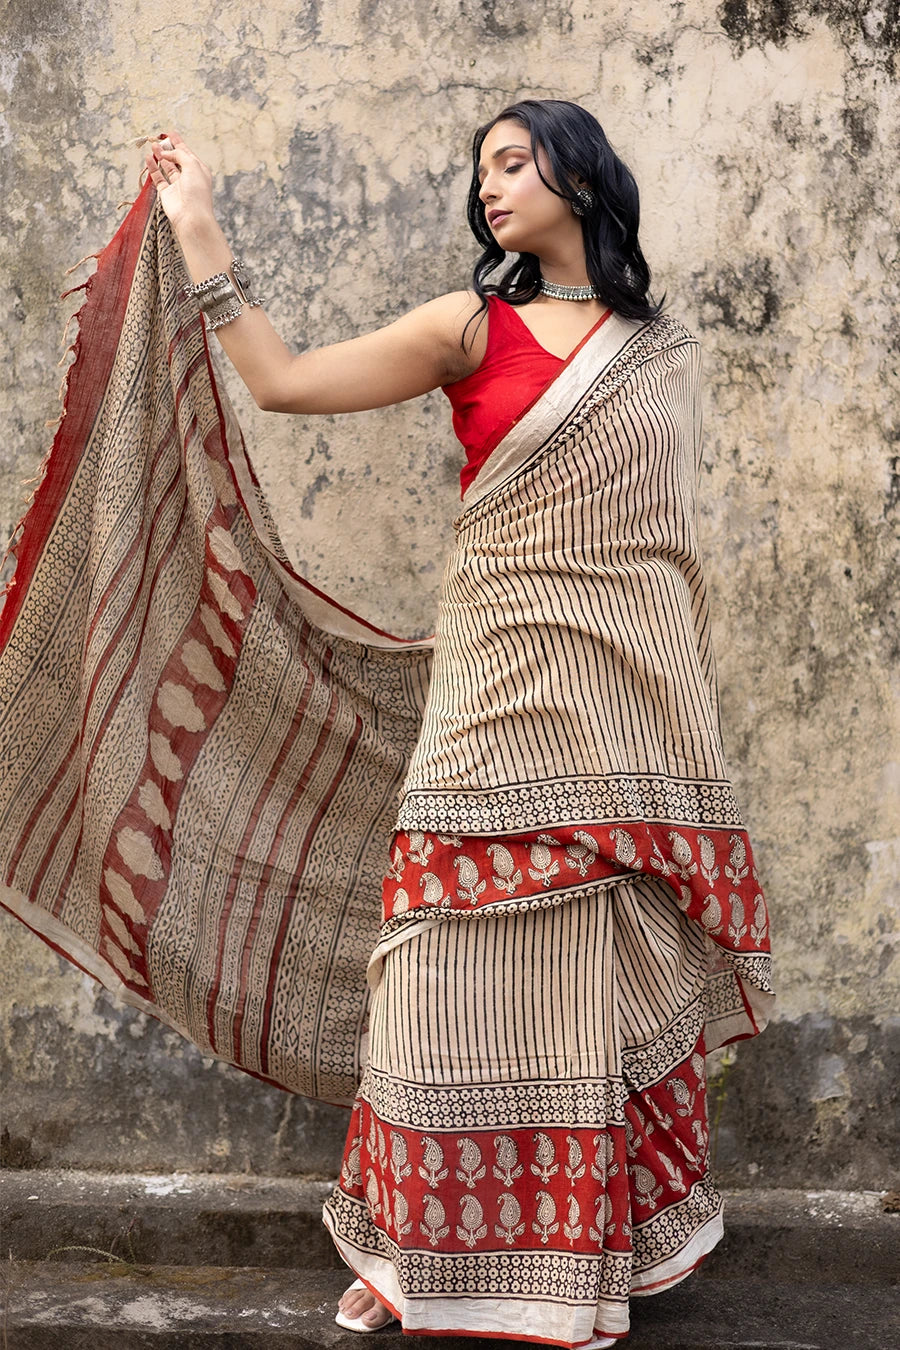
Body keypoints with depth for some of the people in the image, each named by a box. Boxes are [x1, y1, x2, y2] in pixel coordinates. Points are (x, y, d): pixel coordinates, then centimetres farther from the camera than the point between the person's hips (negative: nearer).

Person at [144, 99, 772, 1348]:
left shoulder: (665, 351, 11)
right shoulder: (474, 327, 5)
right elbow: (282, 380, 1)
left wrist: (691, 708, 14)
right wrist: (199, 229, 2)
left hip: (632, 704, 2)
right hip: (504, 688, -1)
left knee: (615, 973, 5)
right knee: (472, 967, -2)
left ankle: (608, 1245, 19)